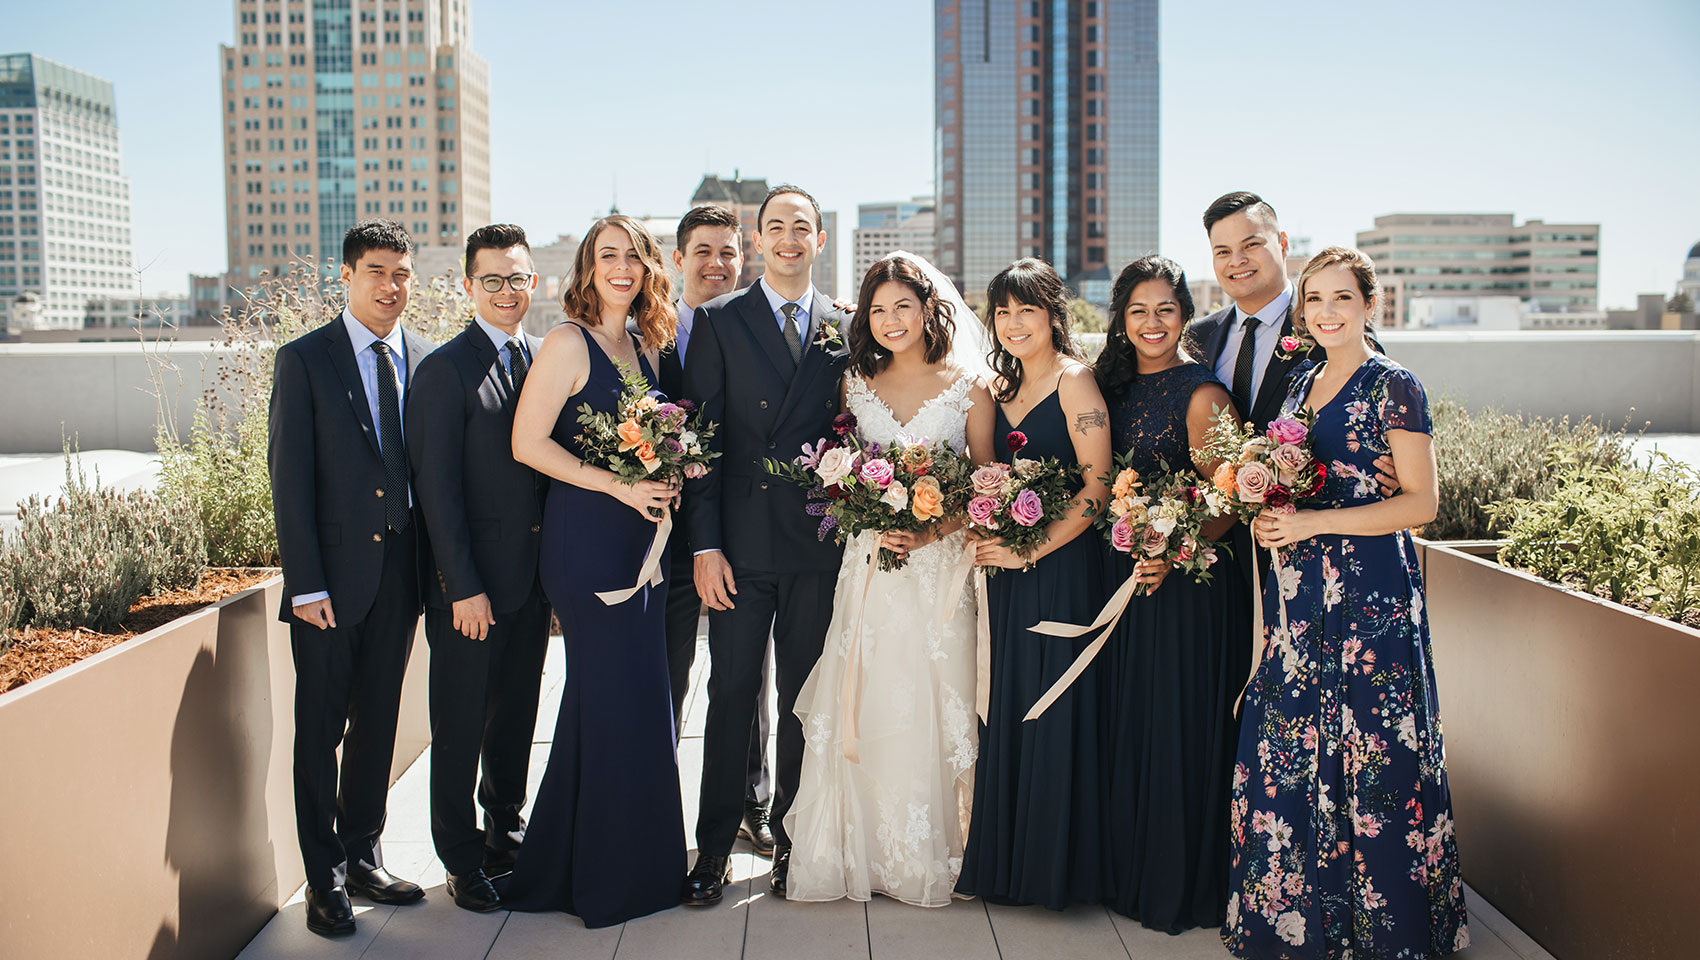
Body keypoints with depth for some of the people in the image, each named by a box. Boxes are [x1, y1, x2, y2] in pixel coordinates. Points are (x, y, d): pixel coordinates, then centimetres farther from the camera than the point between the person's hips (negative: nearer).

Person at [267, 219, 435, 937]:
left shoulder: (427, 360, 7)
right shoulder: (304, 360, -3)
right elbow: (289, 479, -6)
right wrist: (305, 583, -12)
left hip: (401, 573, 4)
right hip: (332, 575, -3)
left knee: (378, 724, 14)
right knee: (321, 732, 5)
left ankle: (363, 858, 28)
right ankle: (324, 878, 17)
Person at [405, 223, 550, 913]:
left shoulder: (545, 360, 8)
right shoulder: (445, 369, -10)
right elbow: (436, 486, -13)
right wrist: (464, 586, -16)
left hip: (534, 575, 6)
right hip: (471, 582, -6)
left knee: (517, 717, 17)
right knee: (461, 727, 6)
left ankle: (507, 836, 34)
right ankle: (463, 862, 21)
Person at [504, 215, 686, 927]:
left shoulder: (645, 348, 15)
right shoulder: (569, 343, -8)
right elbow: (527, 442, -14)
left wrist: (666, 484, 2)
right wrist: (620, 486, -16)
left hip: (640, 535, 7)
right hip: (586, 537, -7)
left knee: (637, 699, 11)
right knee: (611, 697, -2)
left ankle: (642, 860, 24)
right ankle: (606, 877, 13)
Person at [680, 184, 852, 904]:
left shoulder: (845, 329, 8)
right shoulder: (718, 323, 3)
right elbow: (698, 439, -2)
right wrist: (705, 545, -9)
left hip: (819, 546, 2)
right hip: (741, 544, -1)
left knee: (803, 699, 10)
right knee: (730, 696, 3)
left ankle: (790, 839, 23)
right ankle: (715, 849, 14)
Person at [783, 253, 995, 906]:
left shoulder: (969, 389, 3)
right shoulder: (856, 385, 10)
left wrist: (932, 528, -15)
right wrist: (877, 524, -10)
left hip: (942, 567, -2)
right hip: (870, 565, 2)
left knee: (934, 711, 0)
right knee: (865, 710, 1)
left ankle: (929, 858, 15)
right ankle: (860, 851, 14)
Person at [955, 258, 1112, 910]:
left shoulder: (1073, 380, -7)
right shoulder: (1001, 387, 14)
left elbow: (1097, 484, -14)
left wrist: (1031, 550, -16)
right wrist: (988, 538, -1)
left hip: (1060, 569, -6)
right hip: (1007, 572, 7)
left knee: (1055, 711, 0)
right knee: (1011, 708, 10)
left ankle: (1056, 866, 14)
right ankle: (1006, 862, 22)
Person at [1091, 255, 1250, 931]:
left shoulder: (1201, 392, -10)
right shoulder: (1116, 387, 10)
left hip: (1190, 580, -6)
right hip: (1124, 573, 7)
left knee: (1180, 727, 1)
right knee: (1128, 724, 13)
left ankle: (1185, 886, 17)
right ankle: (1130, 873, 28)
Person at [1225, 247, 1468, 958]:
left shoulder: (1393, 387, -7)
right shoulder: (1301, 386, 15)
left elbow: (1421, 502, -11)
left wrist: (1313, 522, -16)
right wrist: (1268, 517, 4)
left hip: (1371, 595, -7)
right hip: (1301, 593, 7)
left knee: (1372, 755, -1)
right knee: (1288, 753, 7)